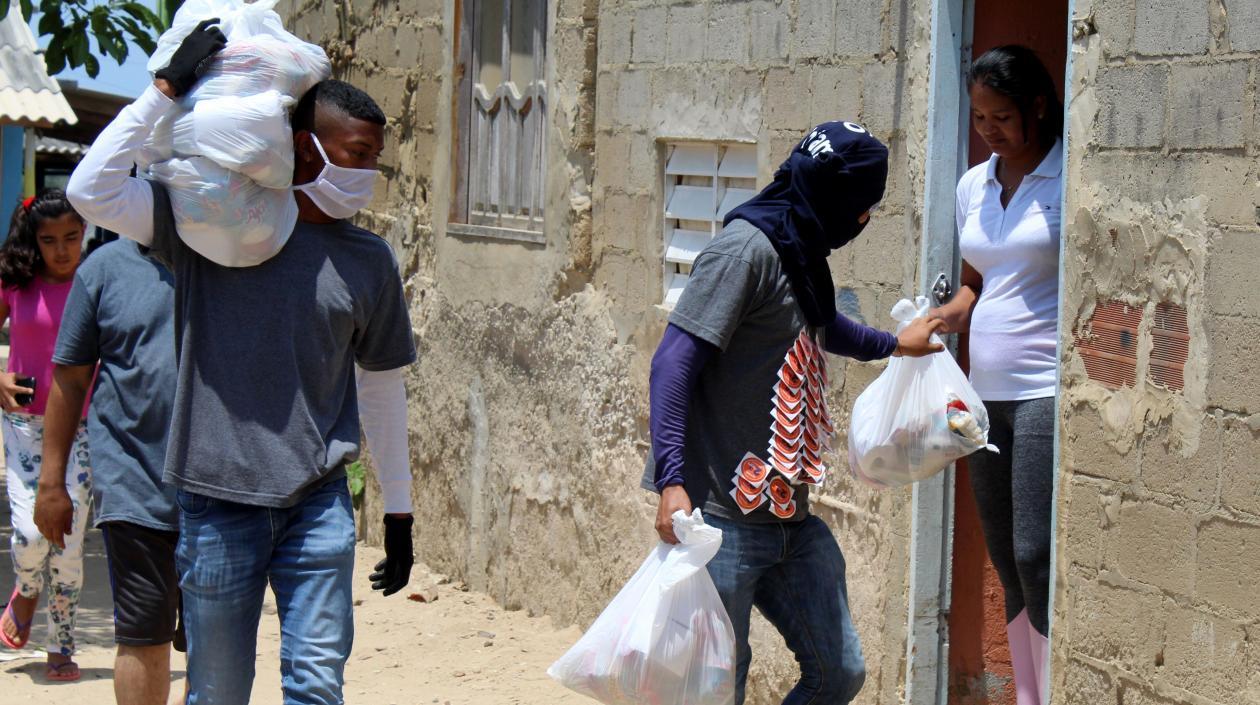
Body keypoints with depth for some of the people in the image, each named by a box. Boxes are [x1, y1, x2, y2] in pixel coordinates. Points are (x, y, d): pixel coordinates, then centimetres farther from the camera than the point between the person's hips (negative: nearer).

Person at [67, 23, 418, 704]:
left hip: (319, 501, 2)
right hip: (219, 500, -2)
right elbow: (92, 192, -13)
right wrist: (167, 89, -14)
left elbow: (381, 388, 16)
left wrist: (398, 515, 18)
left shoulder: (369, 260, 8)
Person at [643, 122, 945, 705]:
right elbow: (674, 361, -19)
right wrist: (672, 481, -27)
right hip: (724, 516, -9)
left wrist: (892, 345, 54)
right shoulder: (747, 248, -13)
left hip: (792, 519, 9)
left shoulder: (802, 256, 16)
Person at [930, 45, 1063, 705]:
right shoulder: (973, 186, 13)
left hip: (1049, 390, -7)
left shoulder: (1069, 178, -6)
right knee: (1006, 559, 9)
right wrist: (943, 318, 4)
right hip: (988, 393, 7)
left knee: (1037, 556, -11)